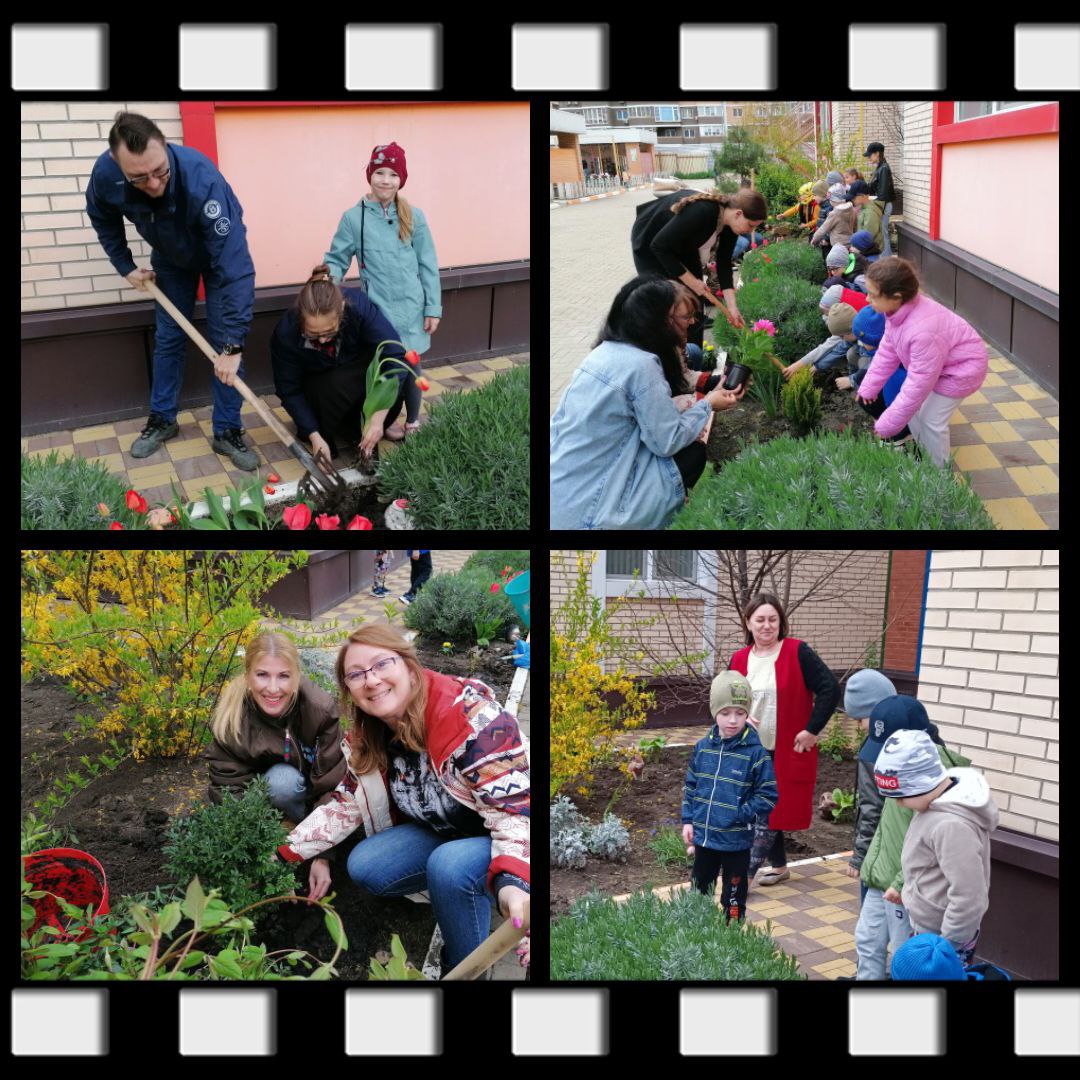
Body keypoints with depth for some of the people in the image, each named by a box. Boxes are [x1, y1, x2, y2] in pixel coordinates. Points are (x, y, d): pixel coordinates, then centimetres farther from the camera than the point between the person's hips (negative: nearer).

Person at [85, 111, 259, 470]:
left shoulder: (202, 180, -45)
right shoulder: (105, 174, -32)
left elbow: (235, 269, -46)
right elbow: (103, 219, -4)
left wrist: (233, 346, -46)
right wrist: (126, 267, -6)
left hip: (219, 253, -3)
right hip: (170, 256, 3)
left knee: (223, 343, -5)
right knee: (167, 338, 11)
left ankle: (227, 431, 7)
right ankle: (162, 420, 27)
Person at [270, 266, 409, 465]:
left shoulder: (359, 305, -32)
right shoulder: (286, 333, -30)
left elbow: (396, 357, -34)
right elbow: (289, 390, -18)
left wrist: (378, 418, -39)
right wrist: (314, 436, -27)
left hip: (362, 377, 1)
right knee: (338, 385, -36)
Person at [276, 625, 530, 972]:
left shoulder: (470, 715, -31)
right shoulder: (365, 737, -7)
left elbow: (515, 808, -36)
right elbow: (346, 803, 5)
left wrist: (512, 882, -52)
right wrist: (284, 854, -4)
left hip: (502, 838, -7)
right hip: (442, 833, 7)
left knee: (449, 865, -34)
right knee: (363, 867, -11)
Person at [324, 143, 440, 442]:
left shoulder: (413, 217, 0)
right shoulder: (353, 218, -3)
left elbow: (428, 266, 3)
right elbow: (337, 259, 1)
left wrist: (433, 308, 1)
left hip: (410, 308, 1)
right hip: (376, 309, -1)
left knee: (410, 366, 8)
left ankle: (413, 422, 26)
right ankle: (386, 421, 25)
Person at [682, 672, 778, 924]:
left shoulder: (755, 752, -14)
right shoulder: (703, 747, 0)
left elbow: (768, 796, -12)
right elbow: (690, 786, 10)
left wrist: (740, 815, -20)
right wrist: (688, 820, 5)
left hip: (736, 841, -4)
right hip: (703, 837, 5)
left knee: (734, 898, 10)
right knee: (700, 892, 20)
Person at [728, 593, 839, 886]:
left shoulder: (797, 652, -12)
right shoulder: (740, 659, 3)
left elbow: (830, 689, -14)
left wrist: (812, 730, -15)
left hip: (788, 751, -5)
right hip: (752, 752, 5)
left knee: (770, 813, -3)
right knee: (763, 811, 13)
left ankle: (746, 873, 3)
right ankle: (779, 866, 29)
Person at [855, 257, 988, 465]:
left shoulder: (923, 331, -44)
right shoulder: (898, 310, -20)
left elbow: (918, 386, -35)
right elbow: (887, 350, -2)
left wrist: (886, 426, -28)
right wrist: (868, 387, 0)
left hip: (961, 368, -8)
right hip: (934, 363, 8)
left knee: (931, 420, -6)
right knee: (913, 409, 11)